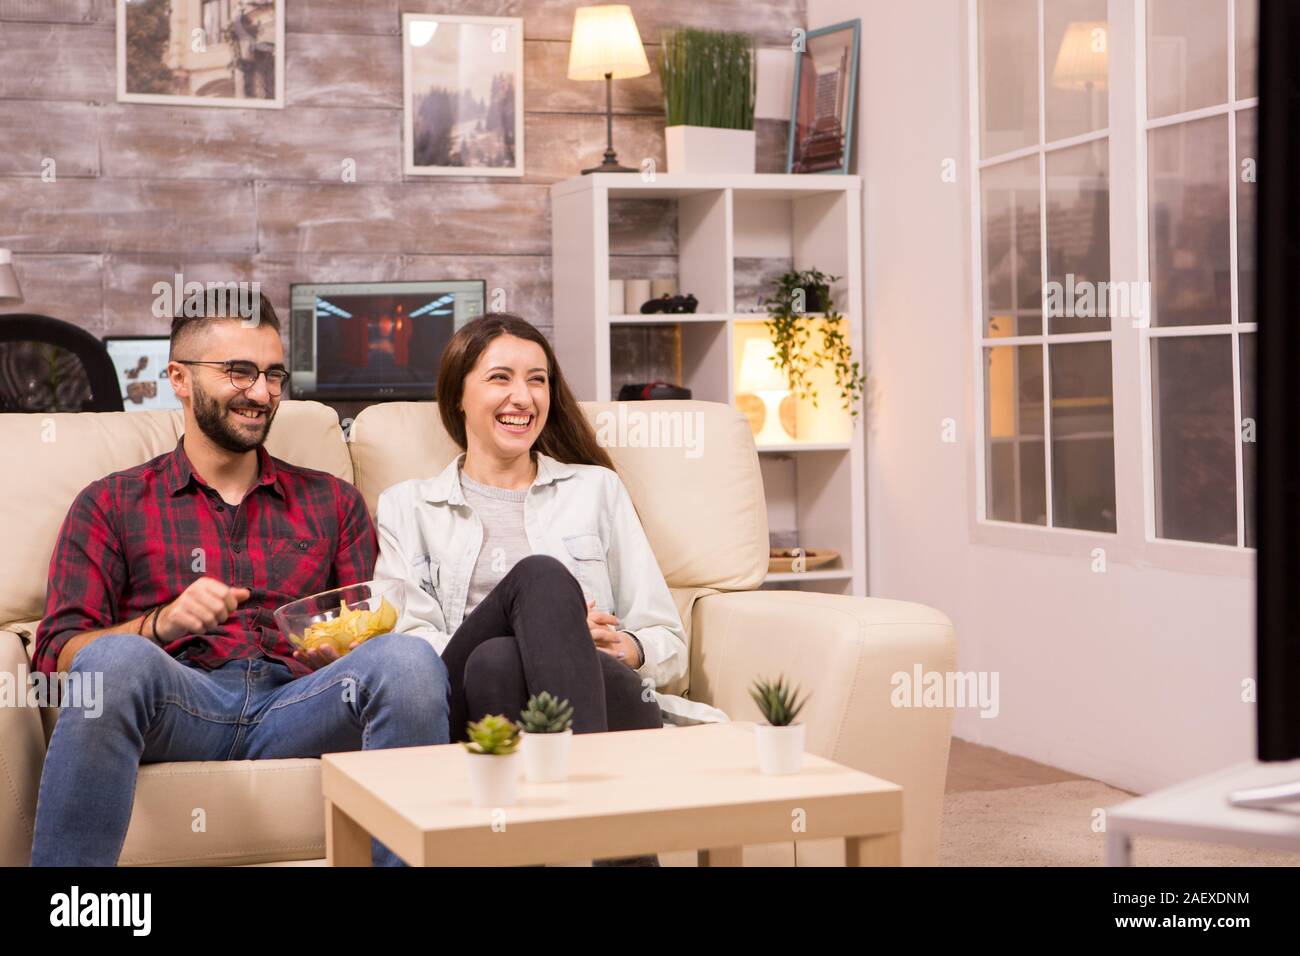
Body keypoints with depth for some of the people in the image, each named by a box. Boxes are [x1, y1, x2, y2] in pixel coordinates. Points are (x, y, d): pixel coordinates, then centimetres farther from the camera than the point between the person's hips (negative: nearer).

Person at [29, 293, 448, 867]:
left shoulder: (333, 502, 25)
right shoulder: (110, 505, 18)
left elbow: (370, 638, 19)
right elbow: (58, 655, 7)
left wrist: (345, 653, -7)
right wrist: (162, 623, -14)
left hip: (297, 707, 1)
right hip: (176, 707, -1)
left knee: (409, 659, -31)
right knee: (114, 659, -37)